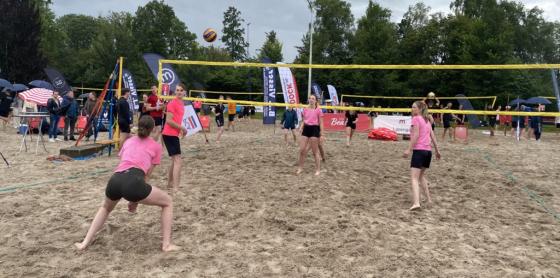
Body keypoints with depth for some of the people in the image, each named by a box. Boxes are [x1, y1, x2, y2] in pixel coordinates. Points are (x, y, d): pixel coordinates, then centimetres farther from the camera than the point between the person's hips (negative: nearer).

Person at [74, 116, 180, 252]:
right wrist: (136, 199, 23)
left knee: (106, 207, 39)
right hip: (133, 181, -5)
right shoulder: (156, 146, 19)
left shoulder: (128, 141, 30)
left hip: (115, 180, 5)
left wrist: (134, 196, 38)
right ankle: (166, 244, 9)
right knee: (168, 202, 18)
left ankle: (85, 243, 29)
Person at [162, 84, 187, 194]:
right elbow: (169, 121, -19)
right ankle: (175, 188, -17)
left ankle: (170, 184, 30)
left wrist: (180, 129, 10)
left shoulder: (181, 103, 13)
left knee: (175, 160, 18)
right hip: (170, 134, -10)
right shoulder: (172, 103, -14)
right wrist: (182, 128, -13)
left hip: (173, 134, 10)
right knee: (177, 160, -14)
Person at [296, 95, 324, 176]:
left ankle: (318, 170, 11)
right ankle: (300, 168, 16)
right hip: (306, 129, 5)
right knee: (302, 149, 3)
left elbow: (321, 123, -2)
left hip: (314, 129, -5)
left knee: (315, 151, 0)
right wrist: (301, 127, 0)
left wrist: (321, 134, -5)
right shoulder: (305, 110, 10)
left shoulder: (318, 110, -4)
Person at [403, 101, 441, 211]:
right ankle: (428, 199, 25)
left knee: (414, 178, -11)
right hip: (428, 151, 8)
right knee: (421, 175, 24)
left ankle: (416, 203, -25)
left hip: (419, 150, -8)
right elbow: (433, 136, 20)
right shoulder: (426, 120, 19)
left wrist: (409, 149, -16)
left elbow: (416, 135, -13)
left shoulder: (416, 118, -3)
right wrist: (437, 151, 26)